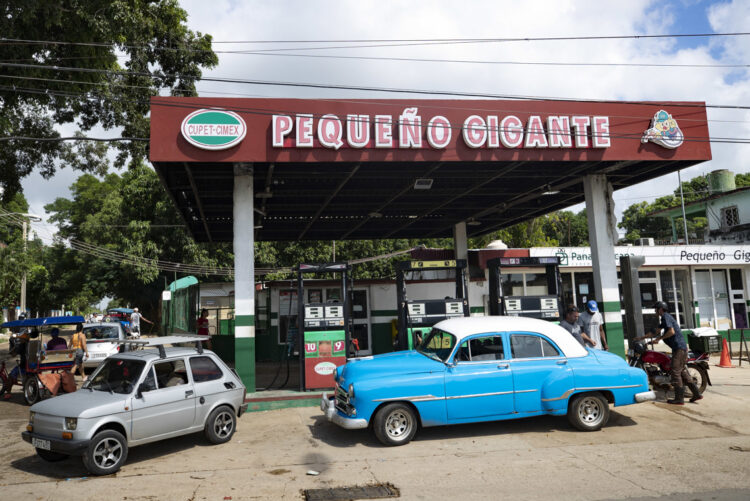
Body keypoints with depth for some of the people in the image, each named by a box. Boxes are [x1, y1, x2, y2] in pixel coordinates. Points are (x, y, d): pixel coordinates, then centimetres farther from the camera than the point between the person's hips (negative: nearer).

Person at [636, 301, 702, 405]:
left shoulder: (665, 317, -9)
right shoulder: (664, 318, 21)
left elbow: (671, 331, -22)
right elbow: (656, 332, 28)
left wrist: (658, 339, -15)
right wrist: (642, 338, 28)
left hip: (678, 347, -10)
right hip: (682, 347, 10)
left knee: (675, 372, -8)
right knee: (682, 371, 15)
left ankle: (679, 399, -6)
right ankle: (697, 393, 15)